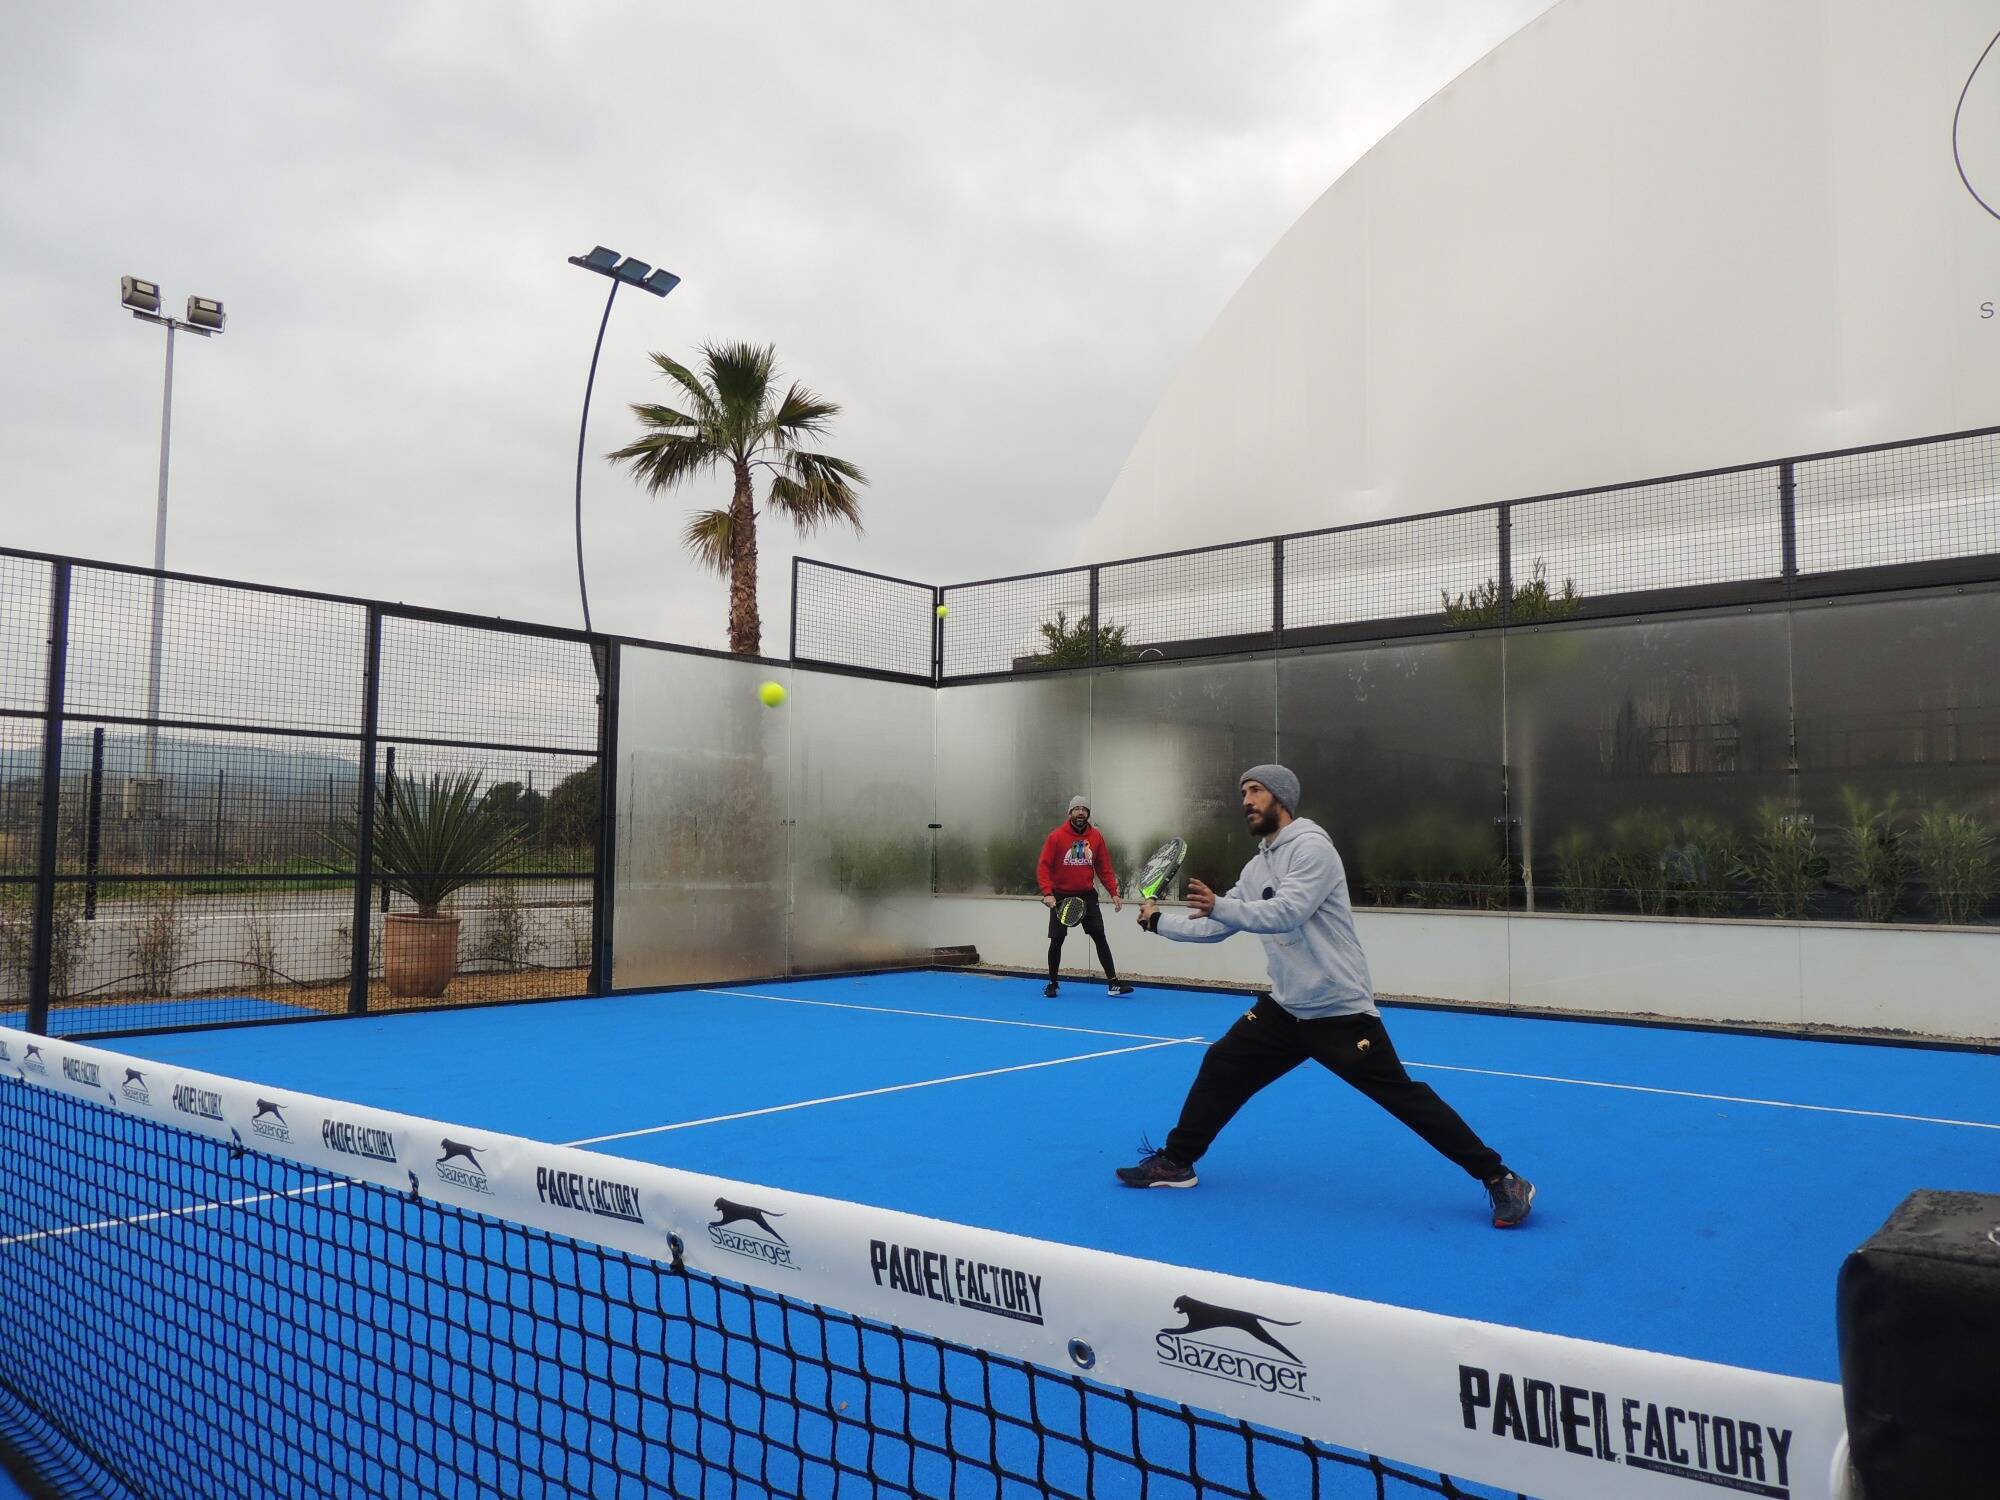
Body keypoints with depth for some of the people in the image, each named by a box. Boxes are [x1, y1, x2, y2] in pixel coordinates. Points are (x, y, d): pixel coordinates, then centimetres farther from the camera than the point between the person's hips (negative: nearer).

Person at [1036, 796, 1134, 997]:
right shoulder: (1056, 836, -9)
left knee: (1100, 937, -4)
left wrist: (1114, 893, -4)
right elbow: (1043, 866, -10)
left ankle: (1113, 983, -1)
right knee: (1056, 940, 3)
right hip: (1061, 896, -2)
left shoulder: (1096, 837, 0)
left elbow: (1104, 868, 5)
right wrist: (1047, 893, -22)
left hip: (1087, 896, 2)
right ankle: (1052, 983, 20)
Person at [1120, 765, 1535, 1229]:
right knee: (1220, 1067, 6)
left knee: (1404, 1096, -8)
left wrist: (1220, 906, -36)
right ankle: (1175, 1162, 20)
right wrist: (1159, 920, 15)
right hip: (1285, 1008, 8)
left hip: (1340, 1011, -8)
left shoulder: (1311, 847, -15)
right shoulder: (1257, 867, 11)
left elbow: (1286, 913, -29)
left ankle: (1501, 1180, 2)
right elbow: (1214, 927, 18)